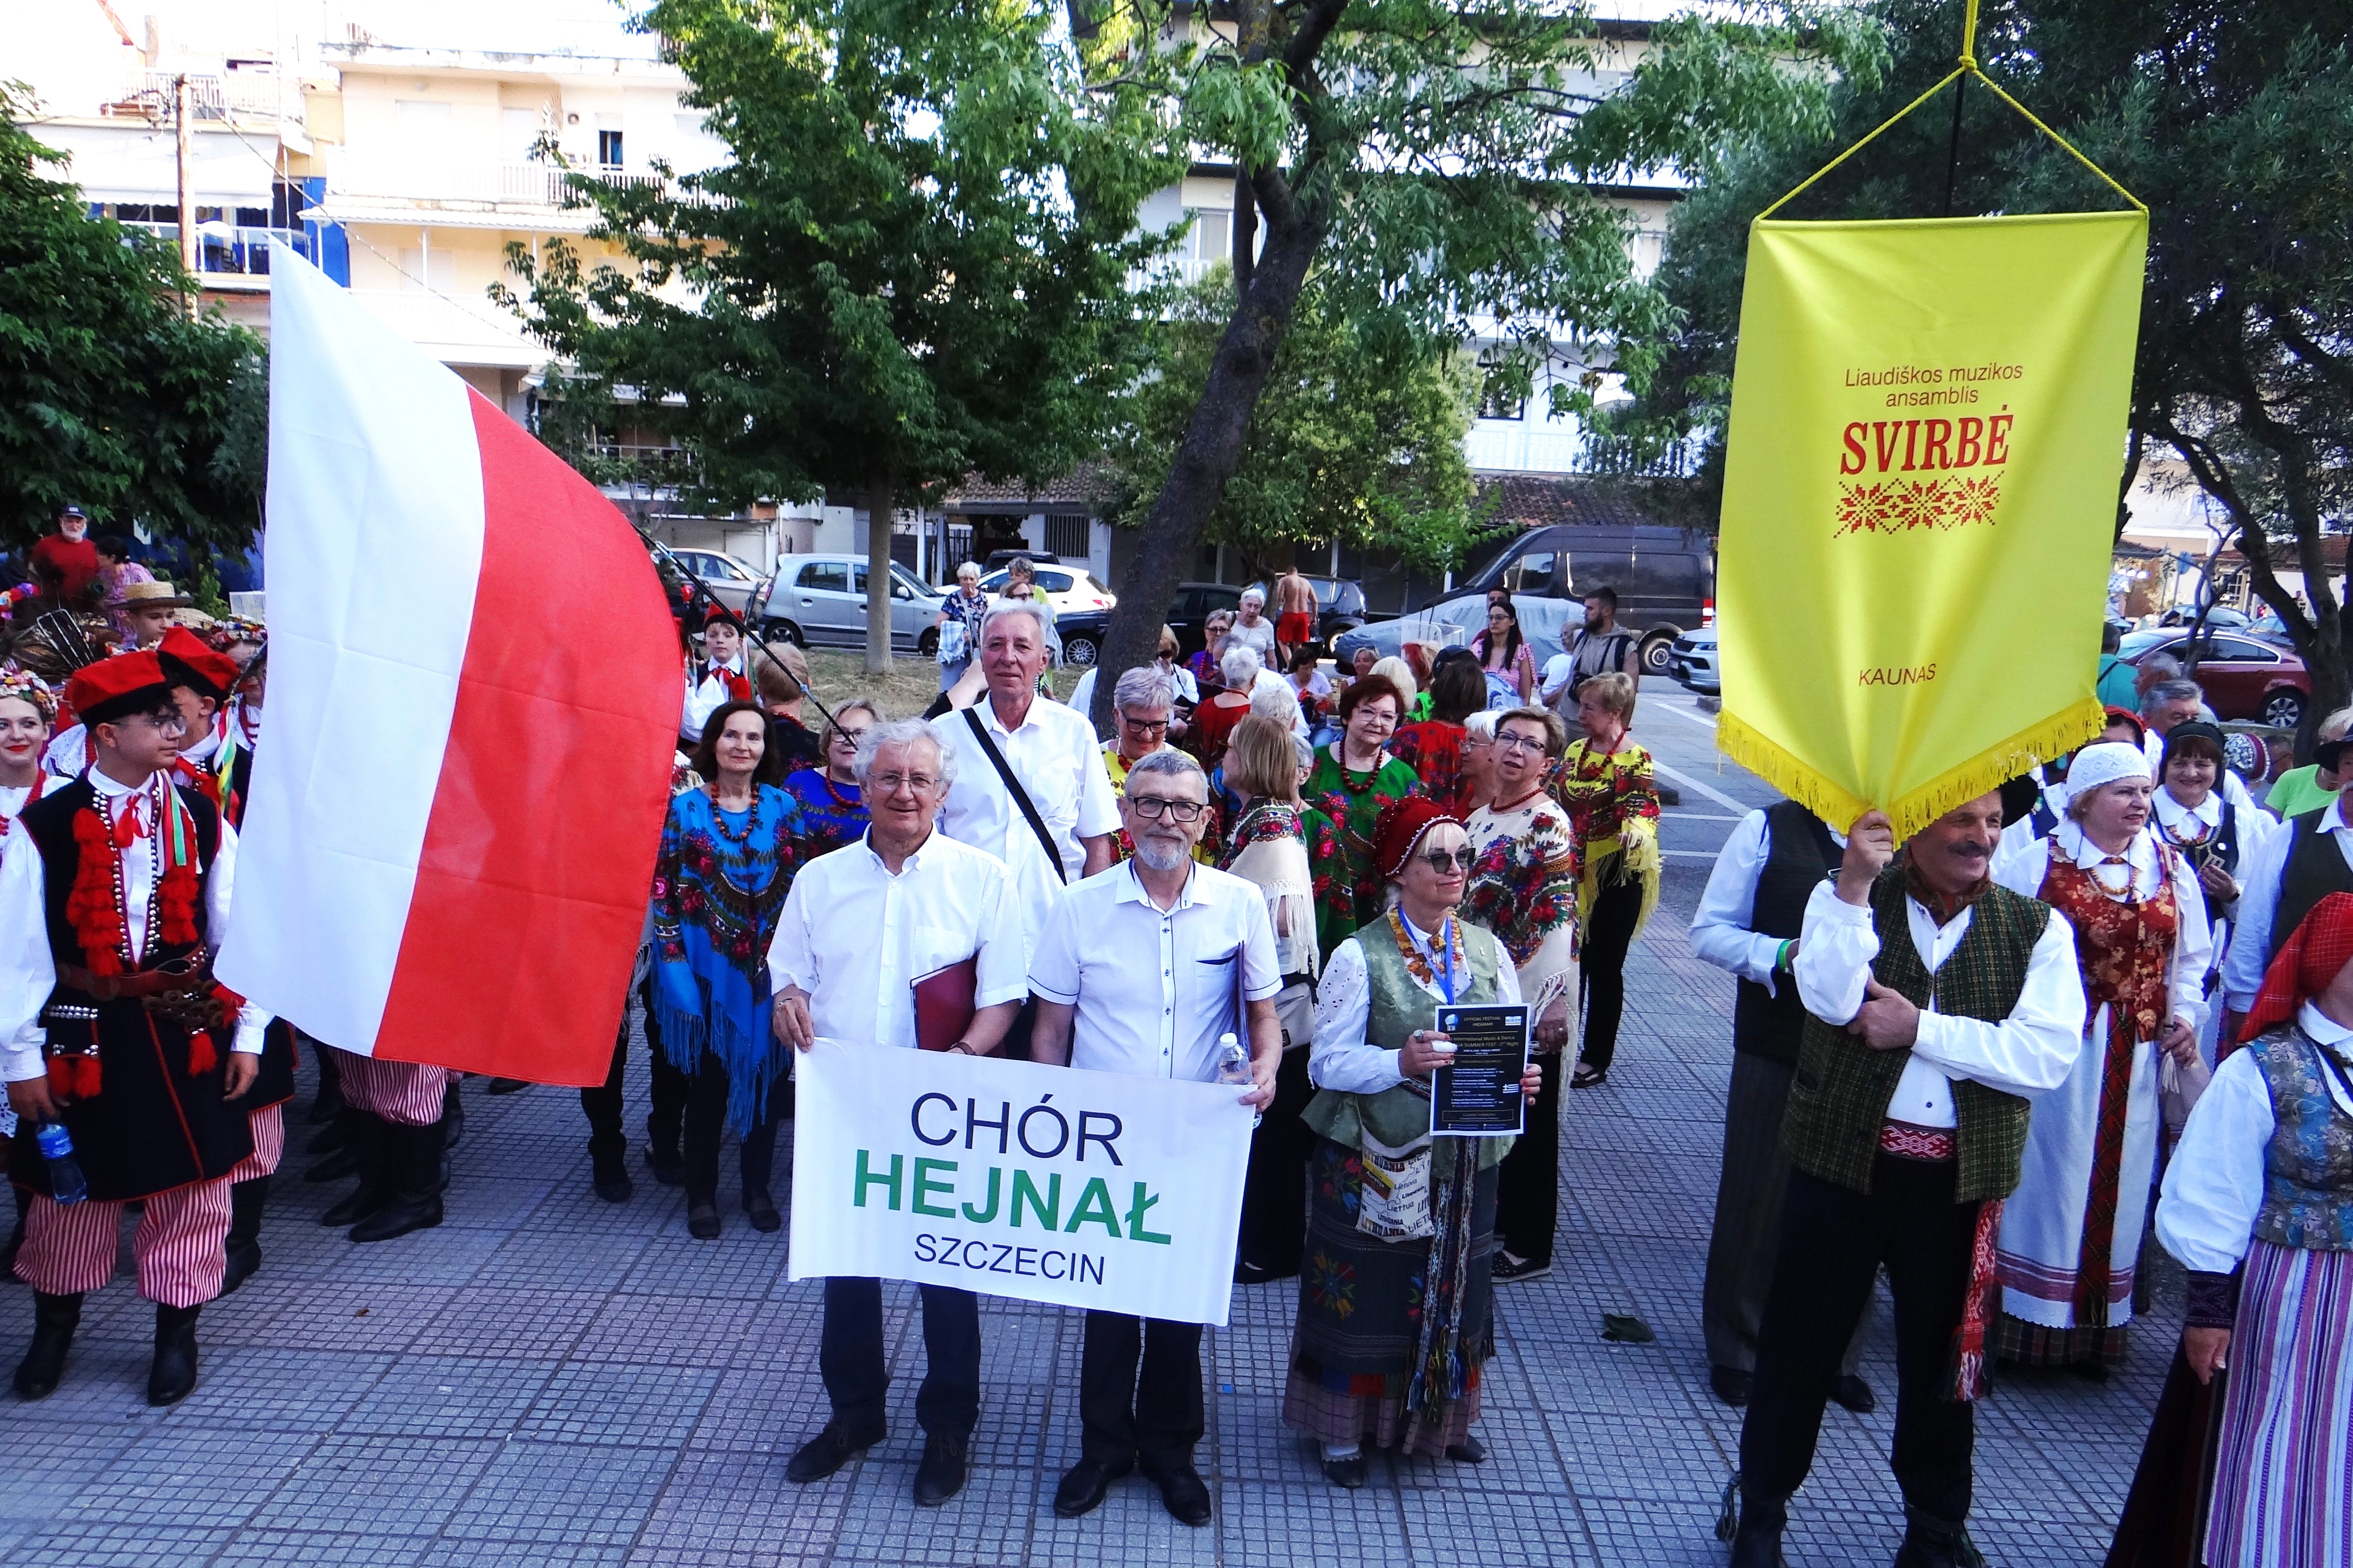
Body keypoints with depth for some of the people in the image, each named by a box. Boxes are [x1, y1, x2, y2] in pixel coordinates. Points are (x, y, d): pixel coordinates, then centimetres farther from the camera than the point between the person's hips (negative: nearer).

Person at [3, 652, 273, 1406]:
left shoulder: (200, 820, 1)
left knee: (192, 1187, 8)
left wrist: (247, 1034, 1)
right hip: (85, 1036, -1)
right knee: (71, 1191, 12)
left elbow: (238, 929, 3)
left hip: (186, 1031, 2)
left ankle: (177, 1333, 26)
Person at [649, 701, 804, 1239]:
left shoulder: (783, 807, 2)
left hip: (769, 969, 2)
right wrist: (676, 970, -11)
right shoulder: (685, 808, -3)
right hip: (707, 968, -2)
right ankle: (701, 1194, 21)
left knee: (766, 1075, 9)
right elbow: (663, 893, -4)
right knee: (707, 1080, 6)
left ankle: (757, 1187, 25)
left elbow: (801, 887, 3)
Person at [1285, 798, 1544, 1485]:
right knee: (1364, 1294, 7)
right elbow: (1327, 1062, -13)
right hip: (1375, 1162, -4)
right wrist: (1400, 1063, -28)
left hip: (1463, 1159, 4)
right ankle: (1345, 1427, 27)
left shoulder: (1488, 951, 4)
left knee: (1453, 1286, 17)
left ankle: (1443, 1417, 39)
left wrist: (1521, 1079, -15)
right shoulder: (1360, 956, -10)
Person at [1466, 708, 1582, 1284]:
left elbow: (1557, 922, -20)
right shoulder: (1480, 817, 9)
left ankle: (1528, 1248, 17)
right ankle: (1494, 1222, 35)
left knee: (1527, 1125, 4)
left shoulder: (1549, 826, -15)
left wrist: (1550, 1008, -24)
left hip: (1526, 1004, -8)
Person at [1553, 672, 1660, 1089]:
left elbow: (1642, 809, -20)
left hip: (1616, 876, -6)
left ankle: (1597, 1059, 14)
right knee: (1569, 959, 14)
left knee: (1604, 965, 3)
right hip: (1573, 871, 6)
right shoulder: (1575, 751, 8)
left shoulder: (1635, 759, -12)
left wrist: (1635, 831, -38)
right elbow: (1555, 801, 17)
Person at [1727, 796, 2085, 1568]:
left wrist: (1921, 1029, -16)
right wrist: (1854, 884, -26)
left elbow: (2049, 1054, -12)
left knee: (1941, 1358, 17)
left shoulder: (2036, 928, 1)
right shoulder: (1849, 898, -1)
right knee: (1801, 1343, 9)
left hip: (1958, 1177, 1)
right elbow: (1833, 998, -20)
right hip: (1842, 1158, -1)